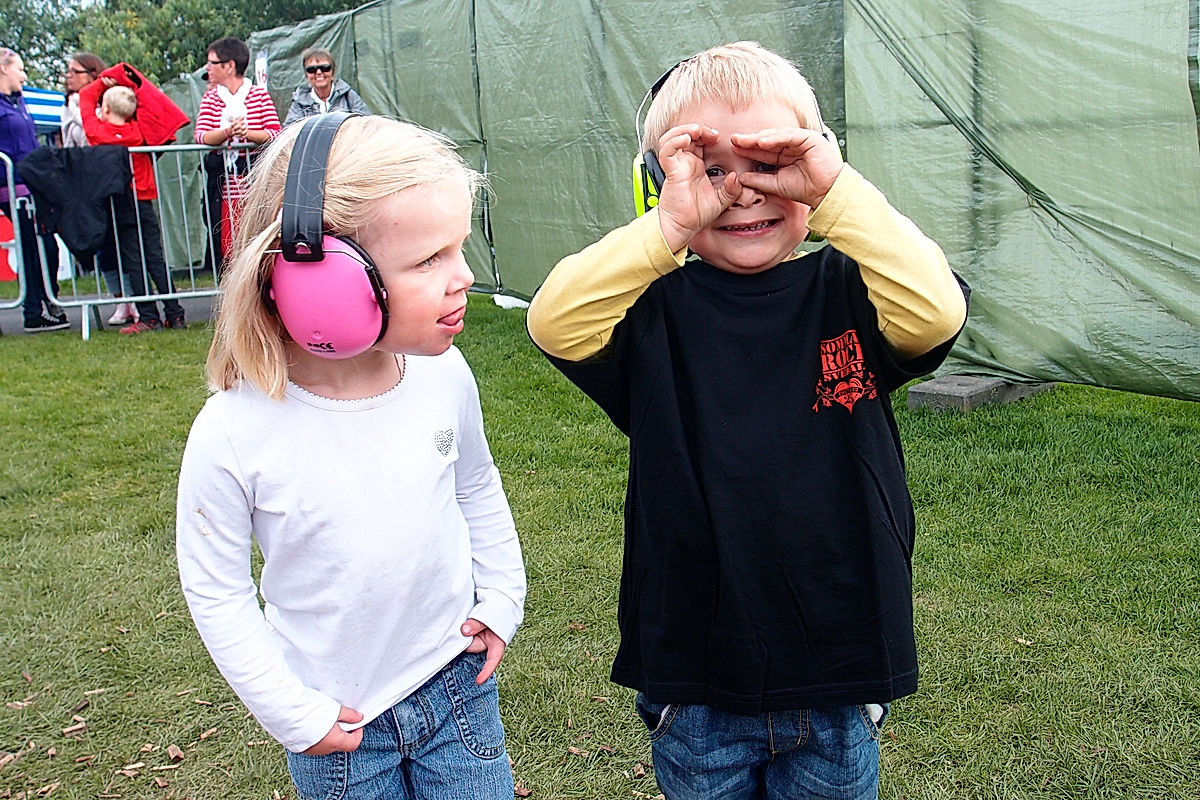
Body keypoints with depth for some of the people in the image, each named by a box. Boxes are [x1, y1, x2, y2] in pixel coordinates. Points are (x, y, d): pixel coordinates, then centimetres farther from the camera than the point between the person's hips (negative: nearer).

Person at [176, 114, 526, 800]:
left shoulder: (445, 376, -13)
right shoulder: (233, 434, -24)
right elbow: (215, 591, -11)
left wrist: (502, 600, 6)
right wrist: (294, 715, -8)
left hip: (458, 680, 3)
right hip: (340, 720, -2)